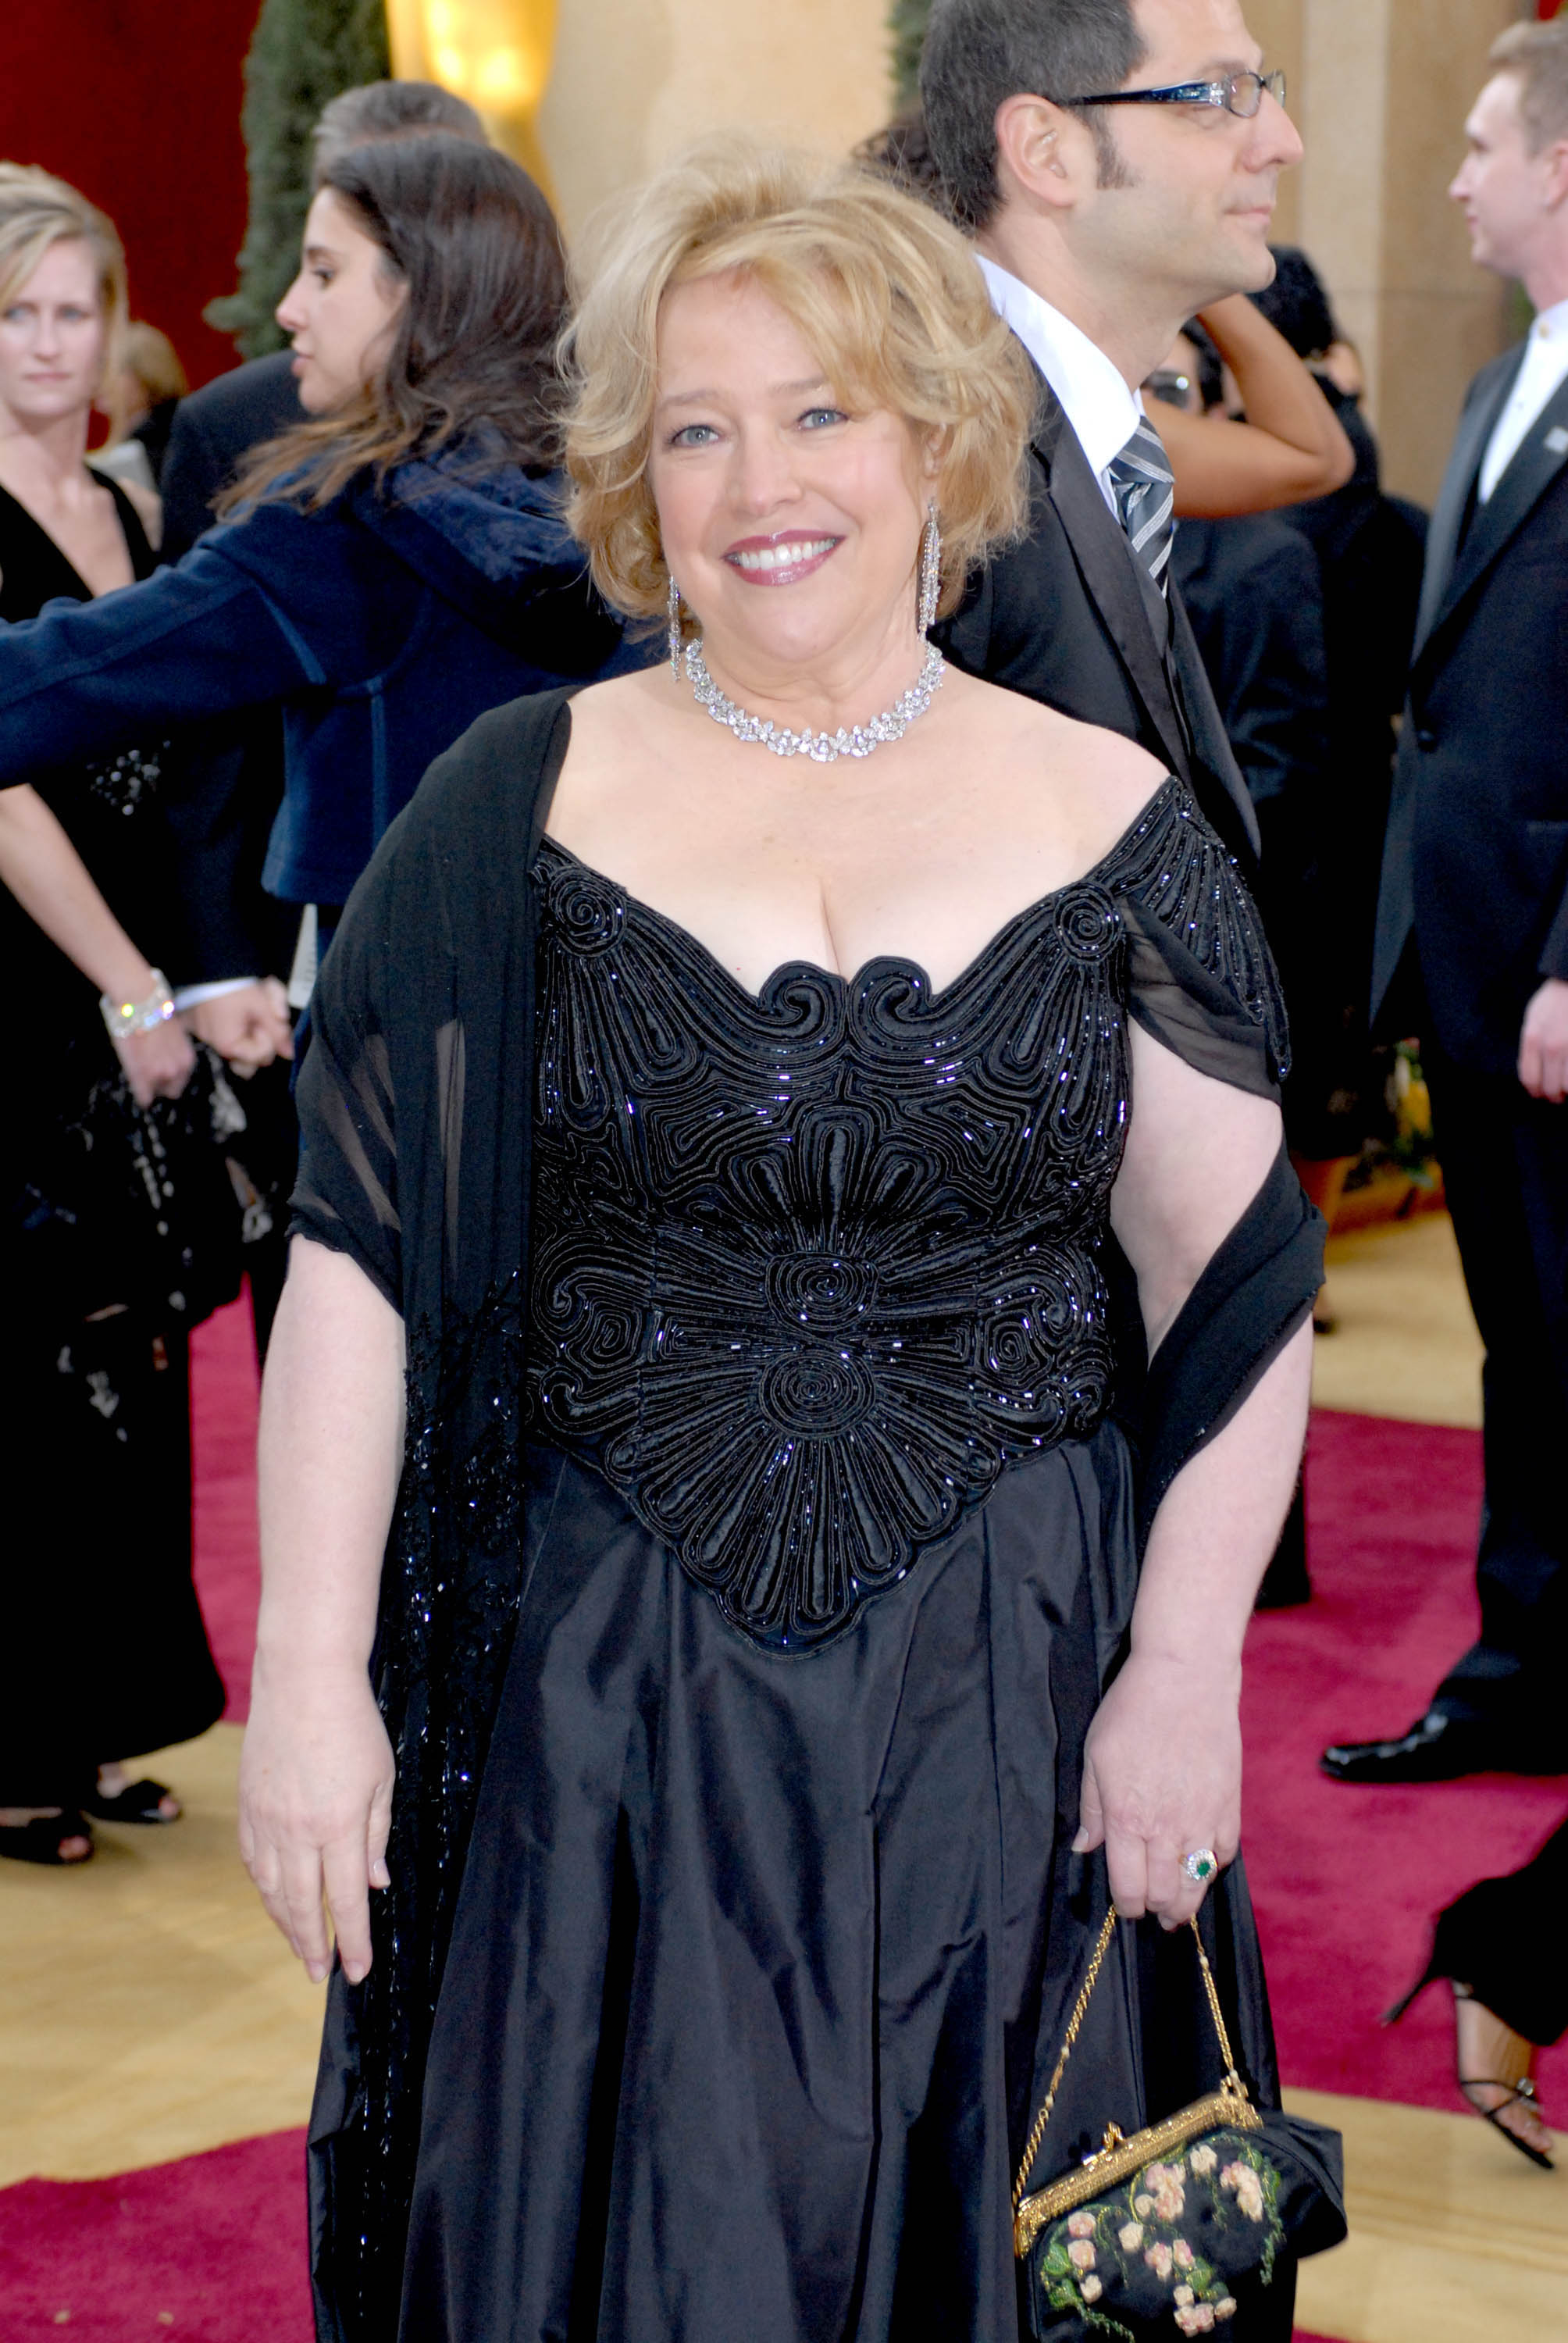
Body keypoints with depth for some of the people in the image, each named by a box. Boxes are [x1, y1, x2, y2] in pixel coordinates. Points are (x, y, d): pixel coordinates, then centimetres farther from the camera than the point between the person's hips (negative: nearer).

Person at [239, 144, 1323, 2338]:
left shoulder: (1114, 823, 1)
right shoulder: (522, 802, -1)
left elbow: (1239, 1284, 1)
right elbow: (360, 1255, -4)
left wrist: (1187, 1668, -5)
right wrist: (308, 1670, -10)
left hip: (1006, 1692, 1)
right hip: (603, 1694, 0)